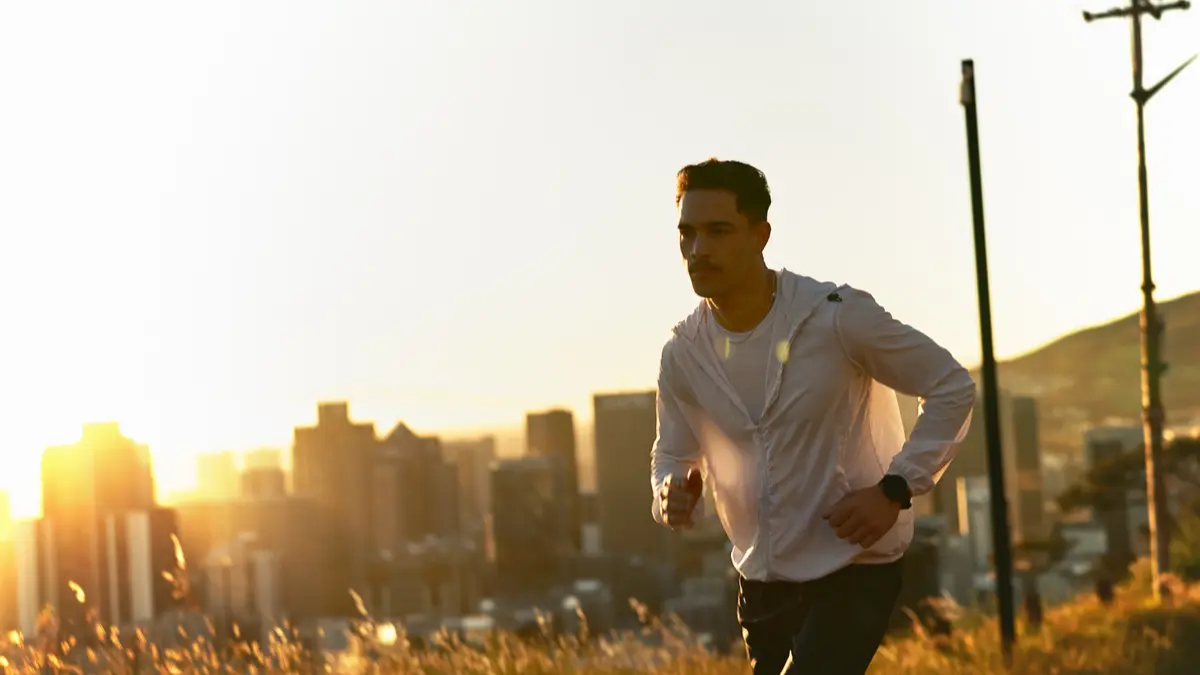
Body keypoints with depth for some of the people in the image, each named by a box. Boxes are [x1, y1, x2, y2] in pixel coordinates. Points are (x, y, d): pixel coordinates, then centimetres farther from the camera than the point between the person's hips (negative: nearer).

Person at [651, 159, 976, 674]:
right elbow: (672, 454, 11)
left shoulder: (837, 316, -16)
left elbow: (952, 388, -8)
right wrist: (671, 495, -14)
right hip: (761, 584, 6)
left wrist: (895, 490, -17)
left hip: (853, 574, -6)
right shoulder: (682, 354, -2)